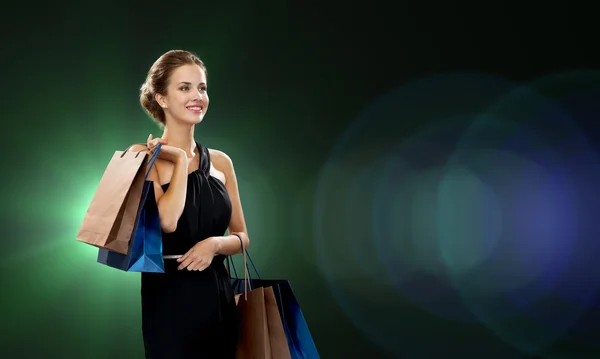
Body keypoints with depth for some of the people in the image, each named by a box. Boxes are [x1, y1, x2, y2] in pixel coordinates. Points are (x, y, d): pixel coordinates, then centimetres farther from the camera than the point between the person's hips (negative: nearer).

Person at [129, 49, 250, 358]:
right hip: (169, 298, -5)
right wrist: (181, 160, -12)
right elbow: (167, 221, -24)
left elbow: (242, 237, 11)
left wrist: (215, 244, -10)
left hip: (218, 295, 5)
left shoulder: (220, 162, 7)